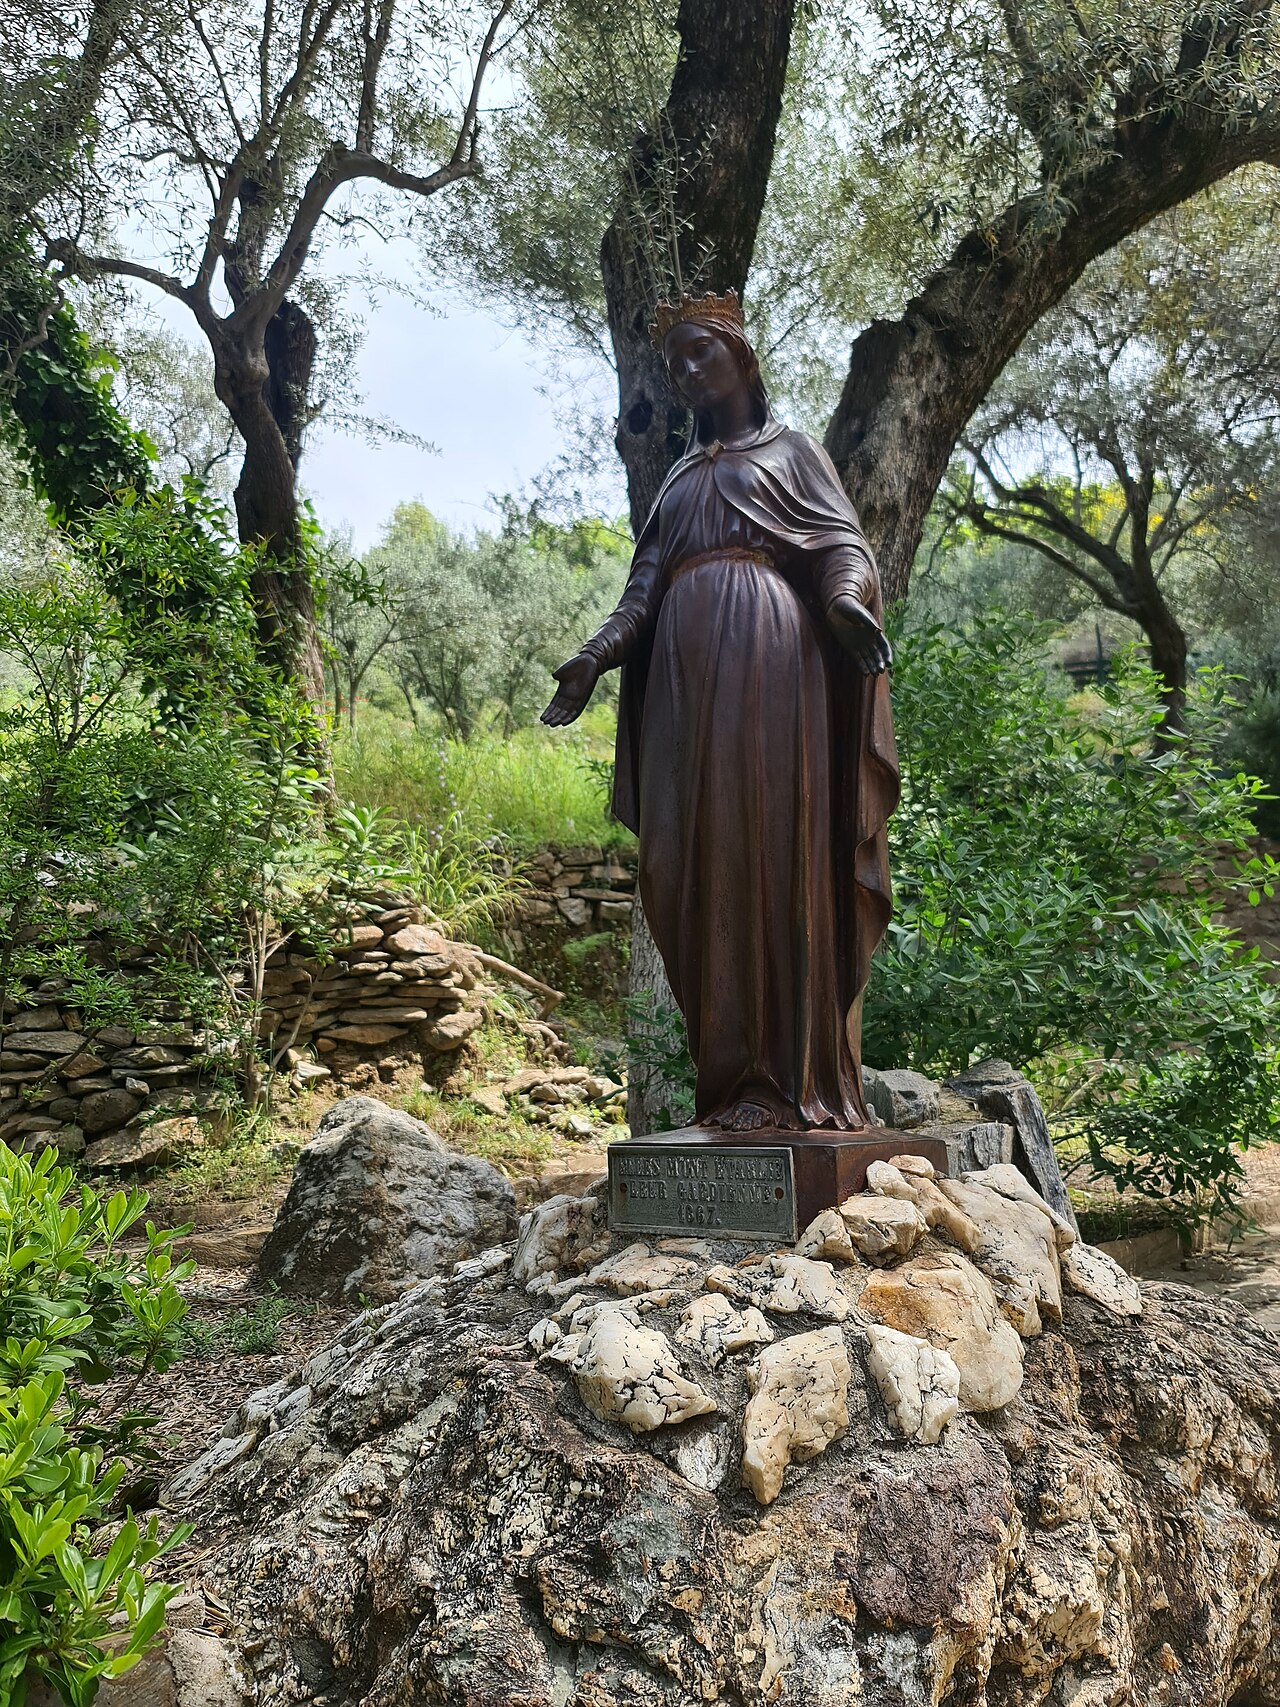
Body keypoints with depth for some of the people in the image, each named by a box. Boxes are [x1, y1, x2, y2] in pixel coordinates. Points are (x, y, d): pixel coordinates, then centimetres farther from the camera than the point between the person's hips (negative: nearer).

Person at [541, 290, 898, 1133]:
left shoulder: (790, 449, 18)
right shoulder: (679, 478, 30)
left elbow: (843, 543, 3)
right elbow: (644, 587, 21)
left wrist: (846, 600, -20)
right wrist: (593, 657, 5)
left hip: (769, 657, -5)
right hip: (686, 667, 5)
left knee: (777, 845, -12)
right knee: (703, 860, -4)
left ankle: (798, 1076, -11)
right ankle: (735, 1078, -3)